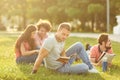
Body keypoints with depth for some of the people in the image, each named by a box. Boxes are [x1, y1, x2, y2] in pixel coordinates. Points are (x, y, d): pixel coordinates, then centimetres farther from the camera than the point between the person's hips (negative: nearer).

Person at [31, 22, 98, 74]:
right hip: (59, 68, -9)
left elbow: (63, 52, 8)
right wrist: (34, 72, -30)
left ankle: (90, 67, 14)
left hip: (63, 62, 9)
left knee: (79, 45, 8)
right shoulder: (50, 40, -30)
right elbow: (41, 56, -31)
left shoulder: (62, 40, -3)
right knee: (85, 67, -22)